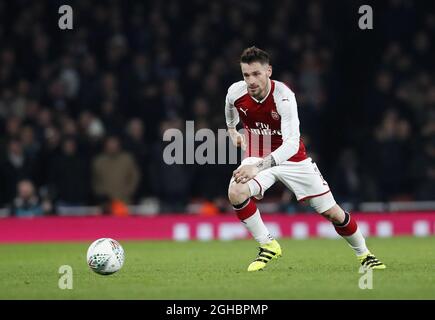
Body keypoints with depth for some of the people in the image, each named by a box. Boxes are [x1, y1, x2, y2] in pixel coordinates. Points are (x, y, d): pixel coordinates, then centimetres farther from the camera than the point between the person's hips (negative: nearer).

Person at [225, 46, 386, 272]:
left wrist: (258, 167, -52)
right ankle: (268, 247, -13)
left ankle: (363, 254, 26)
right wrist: (231, 129, 23)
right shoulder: (235, 93, -16)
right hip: (256, 157, 3)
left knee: (333, 212, 0)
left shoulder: (283, 96, -30)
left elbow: (292, 143, -41)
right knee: (235, 192, -29)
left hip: (292, 158, -2)